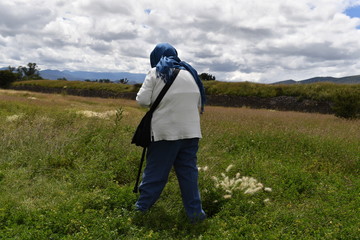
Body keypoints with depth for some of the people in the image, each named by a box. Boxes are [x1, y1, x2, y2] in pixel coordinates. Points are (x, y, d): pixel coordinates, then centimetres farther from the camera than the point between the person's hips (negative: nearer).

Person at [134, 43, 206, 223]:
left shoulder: (156, 73, -1)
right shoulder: (190, 73, 12)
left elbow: (142, 100, -6)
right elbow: (199, 103, 16)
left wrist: (158, 102, 12)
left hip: (165, 132, -3)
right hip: (191, 131, 4)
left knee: (155, 171, 6)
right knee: (188, 171, 9)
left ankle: (142, 207, 16)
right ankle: (194, 211, 13)